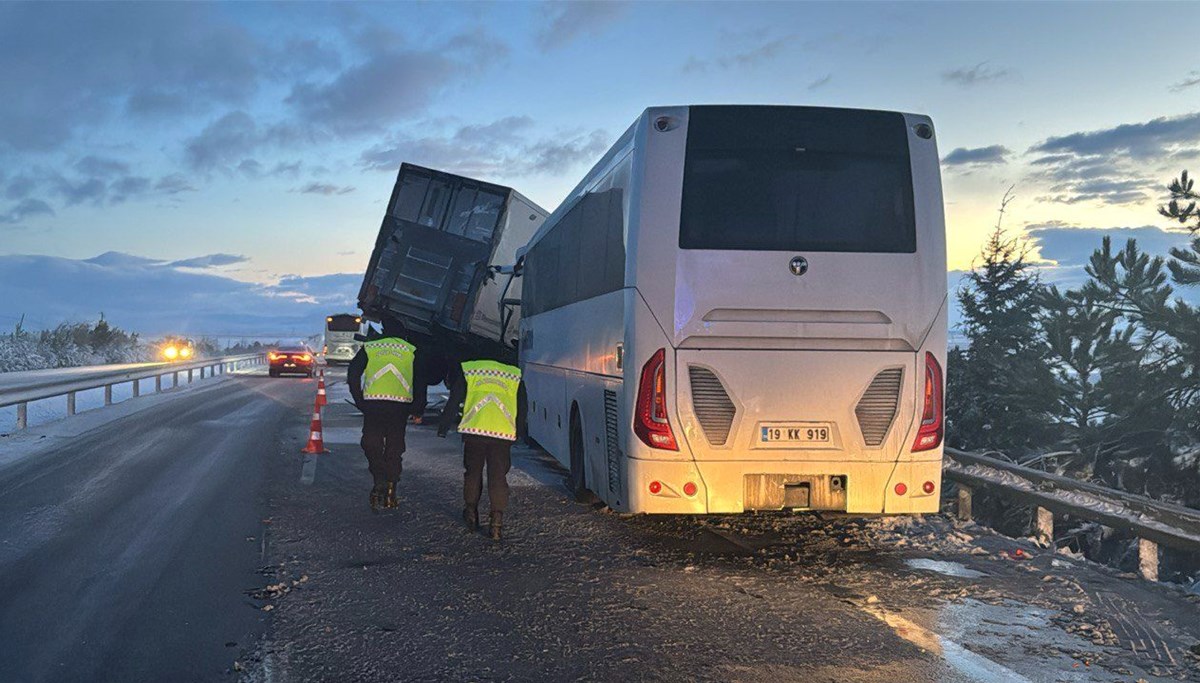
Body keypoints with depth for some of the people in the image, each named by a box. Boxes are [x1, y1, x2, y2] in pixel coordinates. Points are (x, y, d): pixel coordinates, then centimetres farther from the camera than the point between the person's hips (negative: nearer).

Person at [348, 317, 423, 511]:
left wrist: (360, 402, 10)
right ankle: (390, 493, 11)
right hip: (401, 404, 1)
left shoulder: (368, 348, 15)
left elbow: (352, 375, 7)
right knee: (395, 448, 11)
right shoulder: (411, 351, 15)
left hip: (373, 402, -1)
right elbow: (420, 380, 8)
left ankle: (380, 482, -11)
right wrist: (418, 409, 13)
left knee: (371, 445, 8)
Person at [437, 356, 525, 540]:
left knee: (472, 473, 18)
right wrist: (517, 432, 30)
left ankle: (471, 513, 28)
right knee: (498, 477, 5)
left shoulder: (467, 371, 13)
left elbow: (453, 403, 9)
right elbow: (522, 410, 19)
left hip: (474, 430, 0)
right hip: (504, 433, 1)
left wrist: (442, 429, 17)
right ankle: (496, 520, -1)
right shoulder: (515, 375, 18)